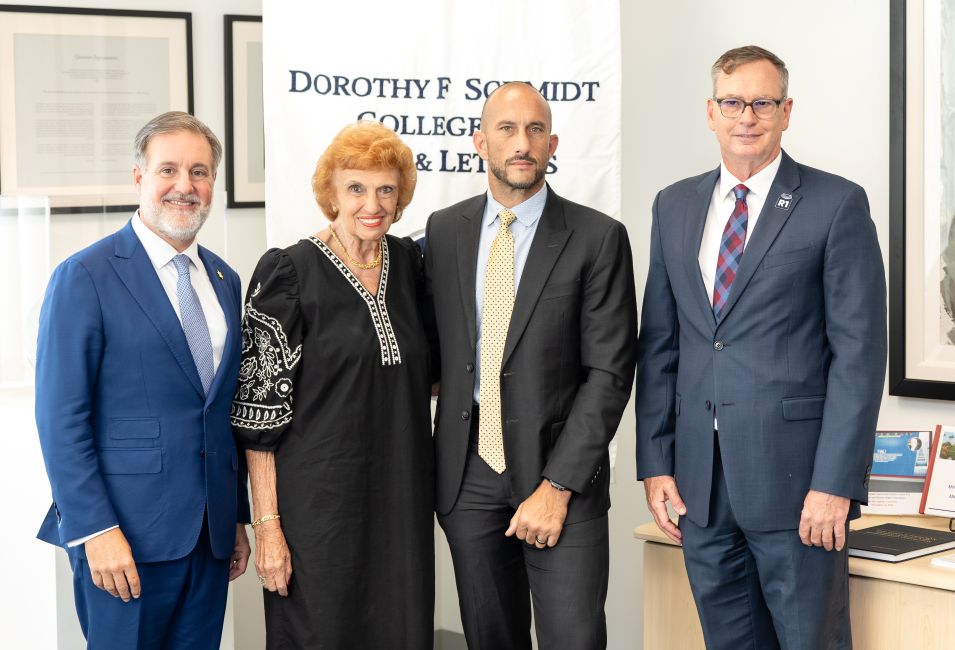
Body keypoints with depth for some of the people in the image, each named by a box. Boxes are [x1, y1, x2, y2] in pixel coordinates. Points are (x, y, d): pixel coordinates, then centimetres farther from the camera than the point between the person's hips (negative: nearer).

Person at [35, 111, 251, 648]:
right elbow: (61, 417, -11)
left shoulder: (225, 281, 13)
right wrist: (95, 530, -16)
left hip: (211, 535, 6)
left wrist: (238, 518, 16)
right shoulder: (85, 277, -8)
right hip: (127, 536, -6)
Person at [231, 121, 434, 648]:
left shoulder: (407, 262, 7)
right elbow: (259, 408, -9)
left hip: (402, 501, 5)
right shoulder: (290, 274, -9)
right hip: (320, 501, -5)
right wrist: (267, 524, -13)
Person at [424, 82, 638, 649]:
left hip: (560, 471, -3)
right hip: (467, 470, 4)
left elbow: (609, 372, -9)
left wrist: (557, 487, -14)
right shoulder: (444, 230, 7)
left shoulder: (597, 238, -5)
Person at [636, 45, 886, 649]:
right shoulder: (675, 205, 12)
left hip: (795, 480, -4)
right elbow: (659, 344, 13)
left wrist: (835, 484, -13)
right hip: (701, 483, 5)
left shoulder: (837, 204, -4)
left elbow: (860, 350, -8)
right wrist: (656, 463, 6)